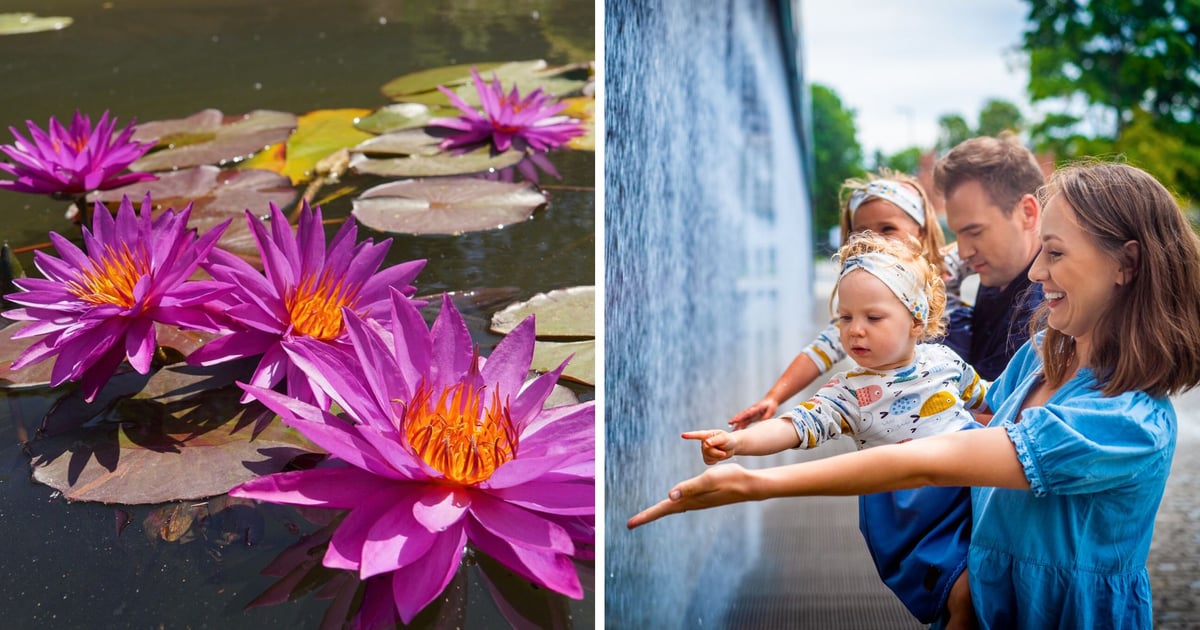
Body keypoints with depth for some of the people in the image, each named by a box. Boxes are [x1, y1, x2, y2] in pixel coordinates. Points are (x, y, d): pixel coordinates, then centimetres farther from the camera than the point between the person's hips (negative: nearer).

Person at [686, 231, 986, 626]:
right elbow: (800, 425, -19)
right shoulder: (849, 392, -5)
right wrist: (736, 440, -34)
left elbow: (984, 398, 23)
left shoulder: (943, 360, 5)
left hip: (975, 481, 3)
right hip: (909, 505, -3)